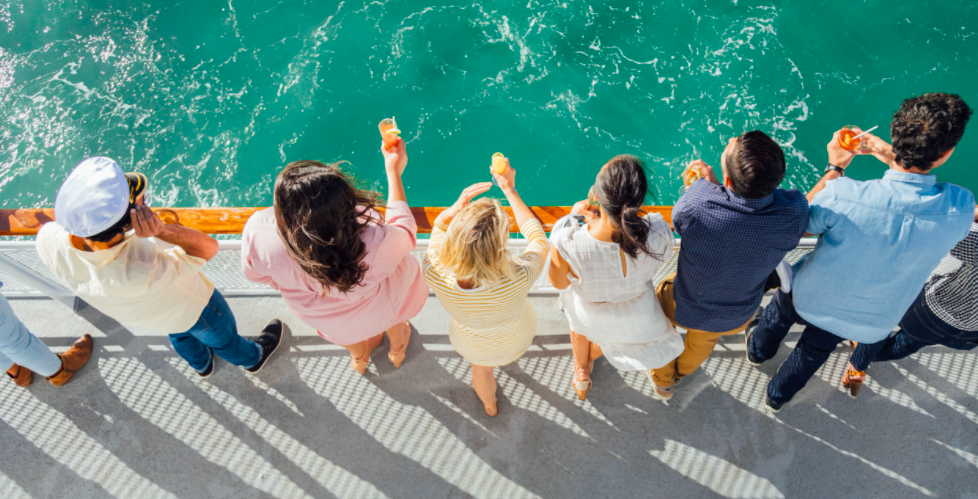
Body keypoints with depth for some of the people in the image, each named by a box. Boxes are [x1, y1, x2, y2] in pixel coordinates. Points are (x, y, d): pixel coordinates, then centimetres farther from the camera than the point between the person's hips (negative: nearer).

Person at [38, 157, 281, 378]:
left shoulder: (48, 241, -35)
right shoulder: (142, 274, -52)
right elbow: (208, 246, -38)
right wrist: (162, 230, -55)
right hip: (188, 306, -5)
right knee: (222, 335, 30)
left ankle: (201, 362, 71)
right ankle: (252, 358, 63)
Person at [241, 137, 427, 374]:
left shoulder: (257, 233, -40)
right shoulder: (376, 243, -48)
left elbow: (257, 274, -14)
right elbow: (405, 234, -21)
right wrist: (394, 173, -12)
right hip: (378, 311, -2)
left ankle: (359, 357, 74)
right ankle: (398, 349, 68)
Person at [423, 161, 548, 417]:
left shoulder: (435, 273, -42)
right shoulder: (518, 278, -48)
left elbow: (439, 225, -18)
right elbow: (538, 239, -24)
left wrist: (458, 205, -37)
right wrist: (510, 191, -16)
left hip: (473, 344, 1)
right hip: (515, 339, 0)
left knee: (482, 371, 37)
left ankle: (490, 405, 70)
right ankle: (506, 357, 76)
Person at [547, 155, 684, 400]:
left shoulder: (566, 244, -43)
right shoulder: (660, 234, -38)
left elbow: (558, 283, -19)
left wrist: (574, 218, -15)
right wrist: (595, 221, -11)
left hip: (590, 314, -1)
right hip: (637, 315, 2)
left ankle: (580, 374, 66)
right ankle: (589, 358, 71)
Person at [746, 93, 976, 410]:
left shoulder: (842, 195, -37)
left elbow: (802, 225, -14)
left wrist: (835, 168, -7)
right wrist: (895, 161, -6)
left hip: (808, 299, -2)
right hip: (869, 323, 2)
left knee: (779, 312, 35)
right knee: (815, 350, 33)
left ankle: (759, 350, 65)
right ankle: (779, 395, 59)